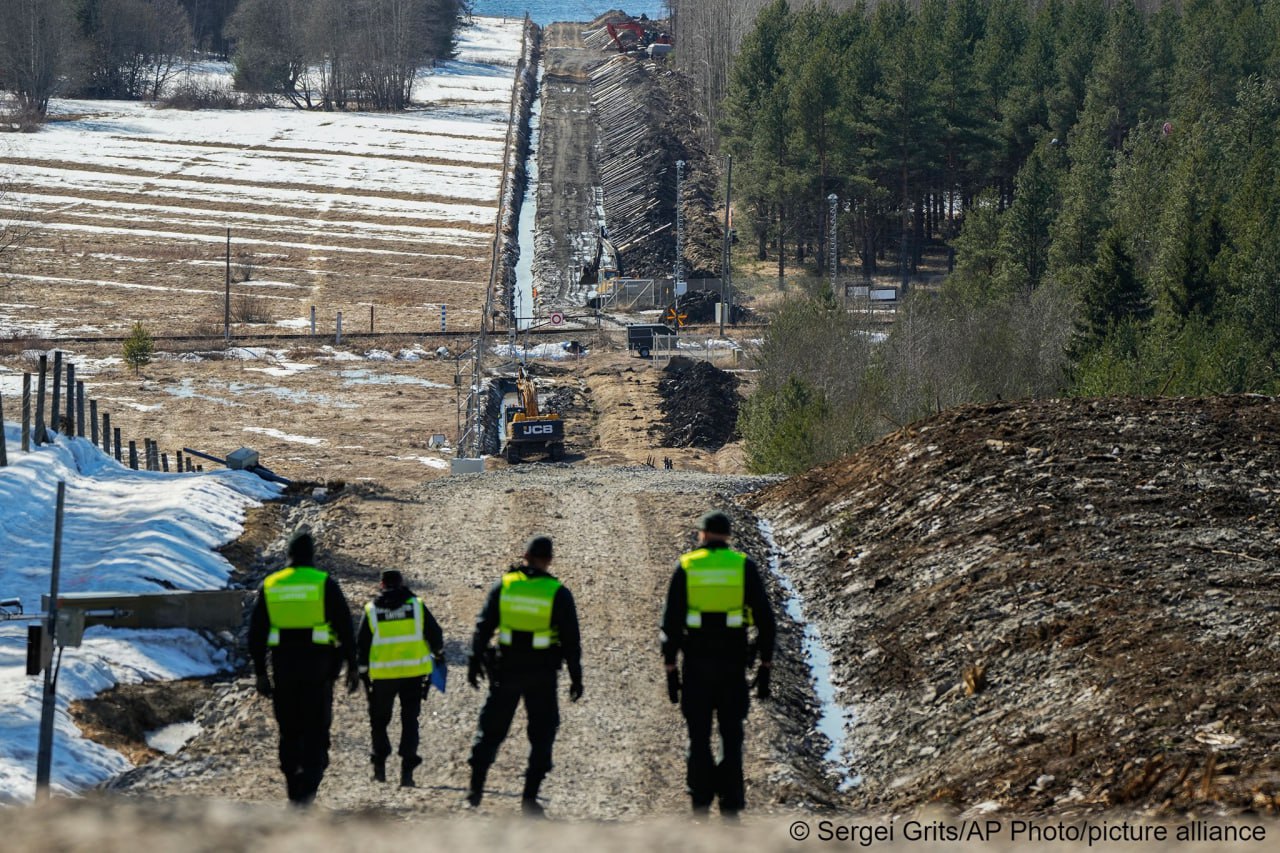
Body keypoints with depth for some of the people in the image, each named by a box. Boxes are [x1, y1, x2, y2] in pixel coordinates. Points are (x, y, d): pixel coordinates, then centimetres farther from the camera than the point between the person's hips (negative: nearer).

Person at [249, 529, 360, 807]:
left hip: (284, 666, 2)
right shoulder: (324, 583, -3)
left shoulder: (270, 586, 6)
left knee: (289, 731, 12)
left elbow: (256, 634, 6)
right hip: (318, 666, -2)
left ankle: (294, 789, 11)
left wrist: (261, 673, 11)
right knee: (316, 729, 2)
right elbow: (345, 626, -5)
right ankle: (308, 784, -16)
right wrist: (352, 667, 1)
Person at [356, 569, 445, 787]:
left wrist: (363, 673, 12)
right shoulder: (416, 606, 1)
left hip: (382, 675, 0)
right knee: (410, 719, 6)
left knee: (379, 719, 16)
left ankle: (379, 764, 9)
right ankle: (407, 768, -2)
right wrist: (438, 654, 23)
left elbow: (361, 645, 3)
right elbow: (435, 634, 4)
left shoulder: (371, 610, 2)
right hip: (414, 672, 0)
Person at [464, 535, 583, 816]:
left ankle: (476, 788, 11)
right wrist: (576, 677, 2)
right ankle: (530, 796, 3)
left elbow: (483, 627, 0)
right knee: (541, 734, 9)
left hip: (505, 671, 1)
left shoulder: (503, 586, -2)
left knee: (491, 730, 13)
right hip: (542, 676, -1)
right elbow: (571, 640, -5)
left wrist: (475, 662, 9)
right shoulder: (558, 593, -6)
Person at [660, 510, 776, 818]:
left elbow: (671, 621, -2)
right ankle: (731, 806, 2)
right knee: (731, 736, 7)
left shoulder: (686, 566, 1)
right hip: (733, 661, 0)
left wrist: (670, 670, 3)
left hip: (697, 662, 0)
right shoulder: (744, 565, 2)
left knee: (699, 736, 8)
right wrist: (765, 667, 4)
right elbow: (765, 618, -1)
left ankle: (701, 803, 5)